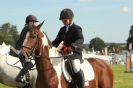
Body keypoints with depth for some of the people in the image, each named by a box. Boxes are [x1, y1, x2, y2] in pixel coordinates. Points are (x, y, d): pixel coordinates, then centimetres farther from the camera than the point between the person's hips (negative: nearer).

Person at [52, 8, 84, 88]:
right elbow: (57, 41, 22)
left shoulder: (76, 28, -5)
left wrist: (72, 46, -41)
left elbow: (80, 40, -21)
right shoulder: (62, 30, 17)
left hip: (75, 53, -8)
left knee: (76, 68, -32)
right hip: (64, 53, 8)